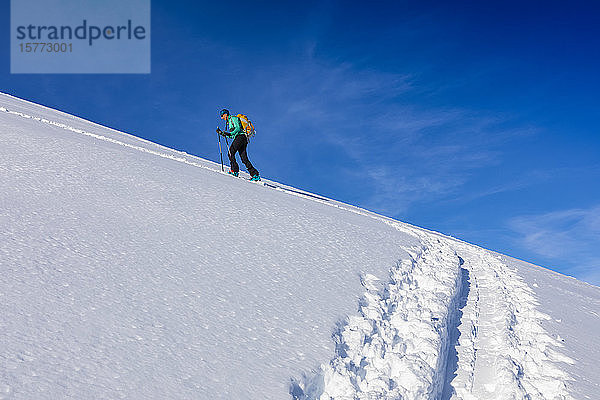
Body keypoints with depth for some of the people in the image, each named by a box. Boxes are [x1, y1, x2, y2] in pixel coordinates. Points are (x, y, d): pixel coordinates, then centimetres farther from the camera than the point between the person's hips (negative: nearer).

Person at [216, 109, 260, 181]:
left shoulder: (233, 118, 3)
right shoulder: (229, 122, 30)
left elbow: (238, 128, -13)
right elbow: (230, 136, 28)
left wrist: (230, 133, -21)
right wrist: (221, 133, 21)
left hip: (240, 137, -9)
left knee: (230, 153, -18)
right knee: (244, 159, 0)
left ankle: (234, 170, -23)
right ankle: (255, 174, -5)